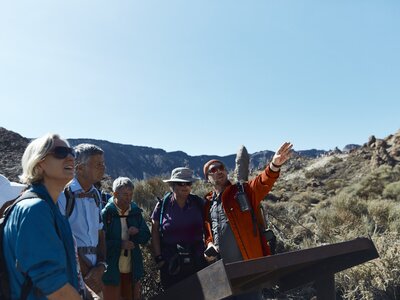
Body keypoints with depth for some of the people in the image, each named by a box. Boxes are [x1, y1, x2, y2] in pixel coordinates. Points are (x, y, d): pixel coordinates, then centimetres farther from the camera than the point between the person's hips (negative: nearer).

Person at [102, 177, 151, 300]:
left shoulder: (136, 212, 4)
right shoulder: (105, 213, -12)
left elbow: (146, 237, 6)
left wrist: (137, 233, -13)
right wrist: (120, 244, -21)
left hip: (132, 270, 5)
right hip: (112, 270, -4)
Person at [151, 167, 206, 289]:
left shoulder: (199, 203, 1)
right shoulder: (162, 205, -2)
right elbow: (155, 233, 2)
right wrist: (158, 258, -2)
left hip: (197, 259, 1)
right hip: (170, 262, -1)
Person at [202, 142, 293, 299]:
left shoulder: (244, 191, -1)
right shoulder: (207, 203, 10)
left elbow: (262, 183, -20)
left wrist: (274, 165, -39)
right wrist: (209, 244, 0)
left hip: (248, 264, -4)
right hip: (221, 268, 5)